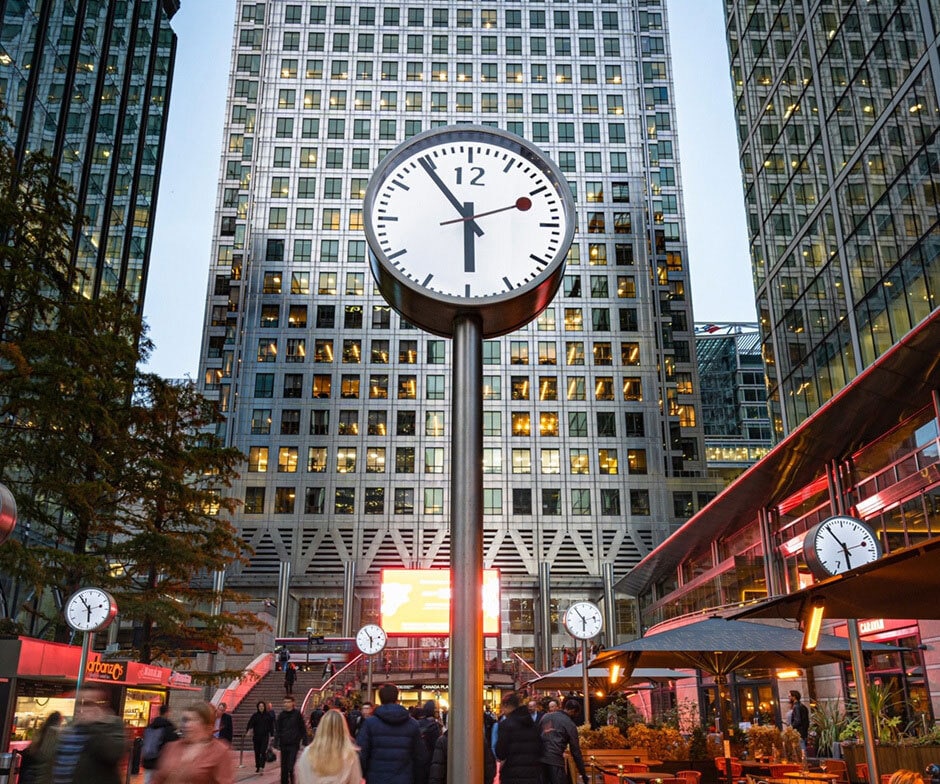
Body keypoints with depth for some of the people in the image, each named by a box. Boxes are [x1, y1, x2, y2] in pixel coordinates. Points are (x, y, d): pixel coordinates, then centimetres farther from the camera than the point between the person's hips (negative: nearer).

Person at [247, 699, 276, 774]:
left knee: (263, 751, -14)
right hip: (256, 736, 2)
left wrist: (272, 735, 2)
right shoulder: (255, 715, 3)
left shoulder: (268, 715, 2)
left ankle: (262, 766, -16)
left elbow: (271, 726, 5)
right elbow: (250, 723, -9)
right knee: (257, 752, 6)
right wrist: (248, 729, -28)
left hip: (265, 736, -2)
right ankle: (257, 767, 18)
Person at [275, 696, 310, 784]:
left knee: (291, 766, -10)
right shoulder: (281, 715, 6)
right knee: (284, 766, 9)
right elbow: (277, 729, 6)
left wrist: (304, 741, -1)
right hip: (284, 744, 3)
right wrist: (276, 743, -1)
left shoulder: (297, 714, -1)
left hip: (294, 744, -3)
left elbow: (303, 729, 2)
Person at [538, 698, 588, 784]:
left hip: (540, 760, 6)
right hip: (555, 761, -6)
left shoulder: (545, 716, 15)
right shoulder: (570, 724, -1)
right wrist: (583, 773, 6)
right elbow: (575, 751, 0)